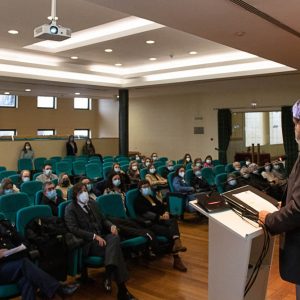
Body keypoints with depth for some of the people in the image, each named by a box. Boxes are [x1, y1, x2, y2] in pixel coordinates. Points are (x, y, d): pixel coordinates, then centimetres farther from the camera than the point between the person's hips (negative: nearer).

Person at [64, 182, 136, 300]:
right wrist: (94, 236, -23)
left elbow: (103, 220, 23)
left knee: (115, 238, -32)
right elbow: (74, 229, -13)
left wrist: (111, 225, -2)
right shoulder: (70, 209, -1)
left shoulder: (92, 203, 20)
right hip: (88, 242, -6)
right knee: (114, 250, -31)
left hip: (102, 236, 6)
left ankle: (109, 276, -37)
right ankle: (122, 289, -29)